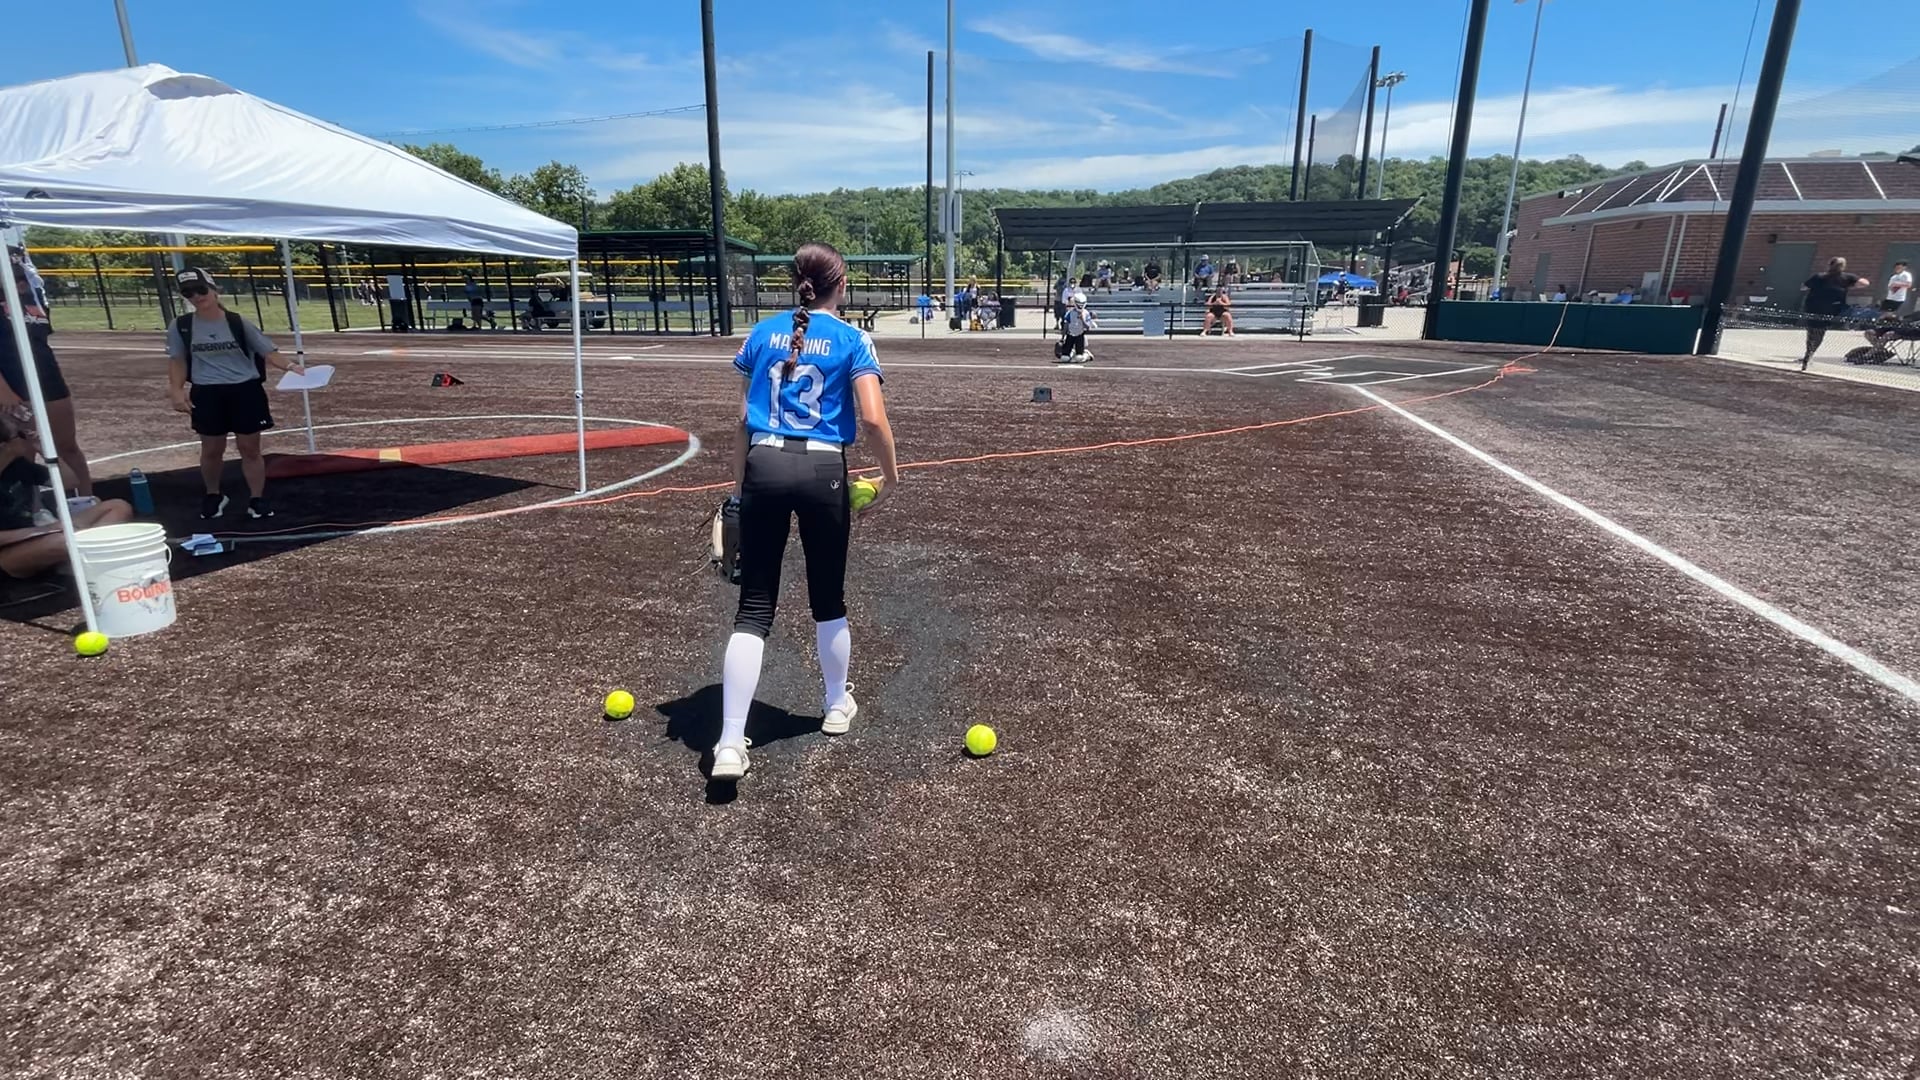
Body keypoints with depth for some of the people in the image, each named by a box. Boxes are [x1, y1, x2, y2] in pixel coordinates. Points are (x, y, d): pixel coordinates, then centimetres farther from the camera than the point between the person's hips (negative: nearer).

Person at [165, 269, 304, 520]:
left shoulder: (238, 323, -2)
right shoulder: (180, 326, 2)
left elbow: (268, 351, -4)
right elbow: (177, 361, 10)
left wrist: (290, 366, -23)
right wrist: (177, 390, -1)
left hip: (246, 391, -2)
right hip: (207, 395, 2)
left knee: (250, 448, 4)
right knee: (211, 450, 11)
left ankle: (257, 499, 13)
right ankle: (213, 496, 32)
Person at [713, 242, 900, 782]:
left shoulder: (762, 333, 10)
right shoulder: (852, 340, 1)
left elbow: (743, 419, 10)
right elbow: (873, 418, -11)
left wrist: (739, 485, 17)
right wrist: (891, 475, 4)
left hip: (764, 466, 2)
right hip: (821, 470, -2)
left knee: (754, 608, 3)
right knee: (828, 598, 17)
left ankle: (730, 743, -1)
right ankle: (838, 705, 37)